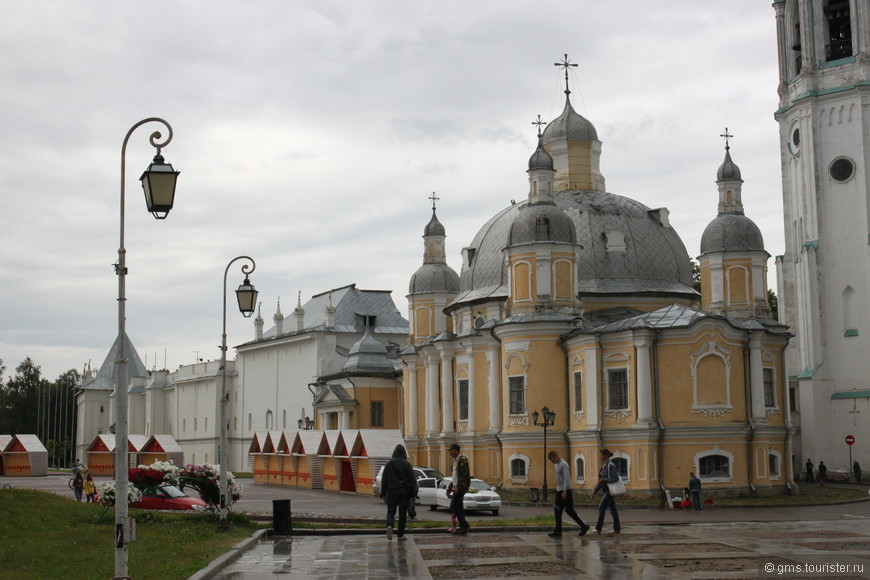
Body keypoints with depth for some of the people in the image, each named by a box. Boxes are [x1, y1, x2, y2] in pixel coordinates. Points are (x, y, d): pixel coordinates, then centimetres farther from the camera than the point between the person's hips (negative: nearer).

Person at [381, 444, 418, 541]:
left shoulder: (389, 464, 0)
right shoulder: (407, 464, -4)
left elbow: (384, 479, 3)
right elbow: (412, 479, -5)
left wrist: (383, 492, 10)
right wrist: (414, 493, 0)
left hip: (392, 492, 1)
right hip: (404, 492, -1)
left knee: (391, 511, 8)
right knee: (403, 513, 8)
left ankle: (389, 526, -21)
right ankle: (401, 535, 10)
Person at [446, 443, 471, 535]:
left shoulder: (462, 459, -12)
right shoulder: (456, 460, 19)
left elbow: (463, 475, -20)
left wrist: (458, 487, -25)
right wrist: (450, 487, 24)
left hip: (461, 486, -10)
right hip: (457, 487, 10)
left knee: (453, 506, -14)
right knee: (459, 507, 8)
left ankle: (464, 525, -12)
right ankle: (463, 527, 9)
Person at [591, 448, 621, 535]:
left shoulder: (610, 465, -15)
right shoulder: (603, 465, 12)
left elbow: (616, 478, -18)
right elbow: (601, 480, 20)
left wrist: (605, 480, -28)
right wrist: (595, 490, 16)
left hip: (610, 490, -9)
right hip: (606, 490, 9)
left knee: (601, 507, -12)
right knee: (612, 509, 10)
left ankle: (598, 528, -10)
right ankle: (617, 529, 14)